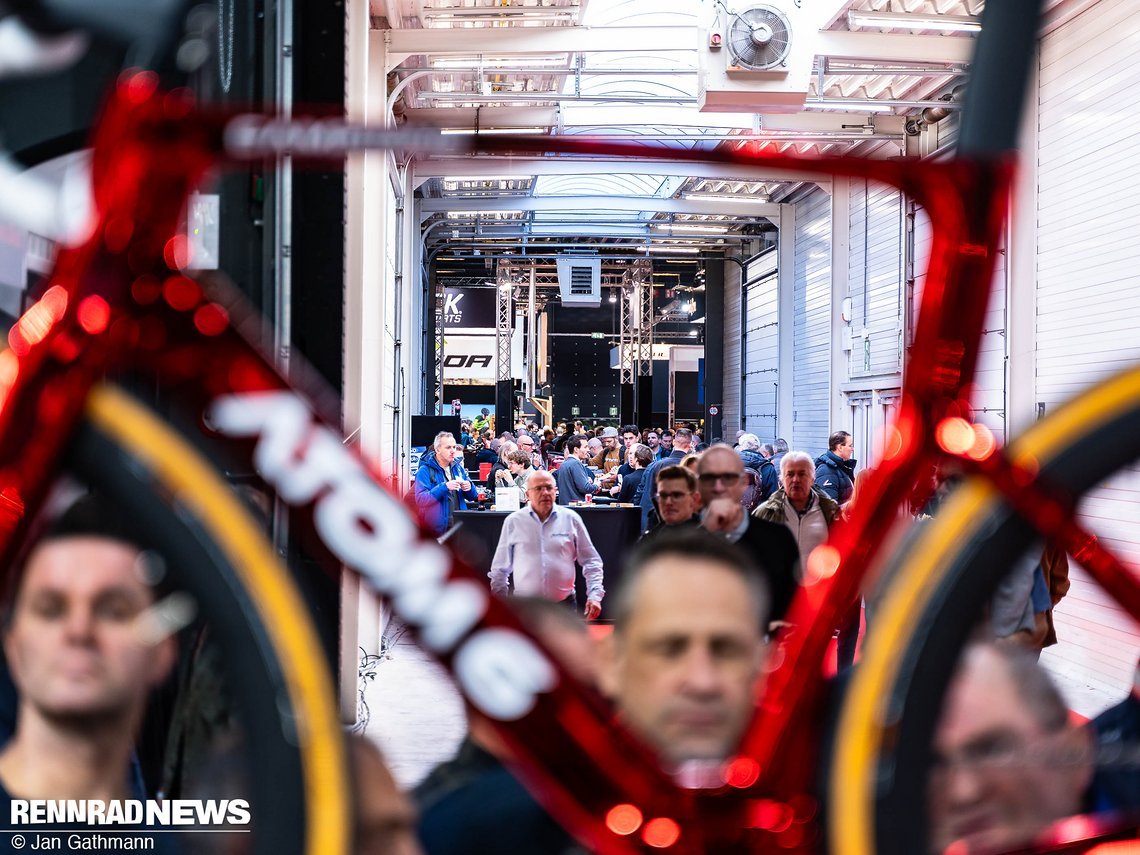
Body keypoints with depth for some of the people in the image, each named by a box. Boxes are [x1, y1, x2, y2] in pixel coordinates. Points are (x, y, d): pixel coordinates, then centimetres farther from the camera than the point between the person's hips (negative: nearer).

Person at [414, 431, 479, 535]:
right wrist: (444, 487, -25)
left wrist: (469, 487, -5)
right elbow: (420, 499, -18)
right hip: (436, 529, -5)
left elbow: (472, 497, 18)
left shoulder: (458, 467, 13)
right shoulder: (425, 470, -5)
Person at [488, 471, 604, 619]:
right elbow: (500, 568, 9)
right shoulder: (513, 522, 3)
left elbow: (591, 561, 7)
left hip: (564, 606, 0)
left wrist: (594, 595, -3)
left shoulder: (571, 519, 4)